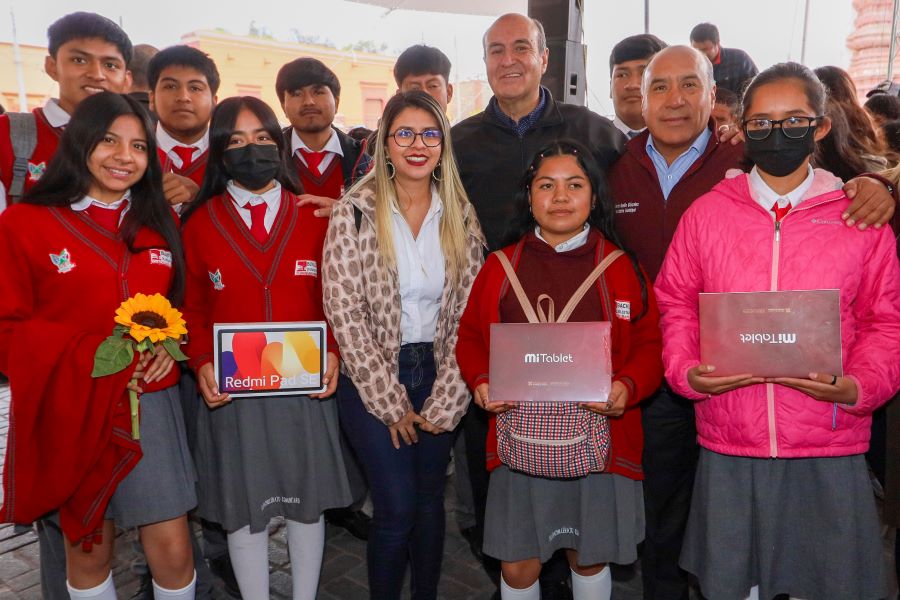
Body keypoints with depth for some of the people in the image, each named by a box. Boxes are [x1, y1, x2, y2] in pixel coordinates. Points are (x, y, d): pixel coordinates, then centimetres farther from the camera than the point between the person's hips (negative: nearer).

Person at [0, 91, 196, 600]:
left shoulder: (159, 224, 8)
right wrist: (88, 359, -18)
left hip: (152, 401, 2)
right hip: (72, 410, -2)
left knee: (173, 551, 3)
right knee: (89, 550, 15)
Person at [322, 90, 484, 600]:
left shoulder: (460, 215, 1)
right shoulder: (355, 213, -7)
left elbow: (468, 312, 0)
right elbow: (345, 312, -10)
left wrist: (444, 400, -6)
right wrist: (390, 400, -9)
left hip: (437, 379, 3)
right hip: (373, 381, -3)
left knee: (431, 502, 12)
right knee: (397, 510, -3)